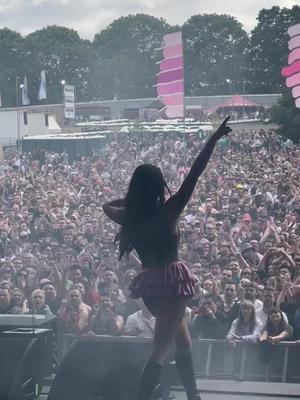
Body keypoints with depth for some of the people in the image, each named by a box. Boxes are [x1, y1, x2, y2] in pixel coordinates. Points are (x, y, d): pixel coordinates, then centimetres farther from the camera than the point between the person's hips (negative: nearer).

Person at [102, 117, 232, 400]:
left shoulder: (130, 217, 1)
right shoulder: (166, 212, -13)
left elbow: (107, 206, 25)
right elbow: (194, 175, -16)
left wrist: (133, 195, 17)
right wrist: (214, 139, -14)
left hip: (148, 283, 7)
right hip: (171, 280, -7)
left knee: (183, 340, 23)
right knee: (160, 350, -8)